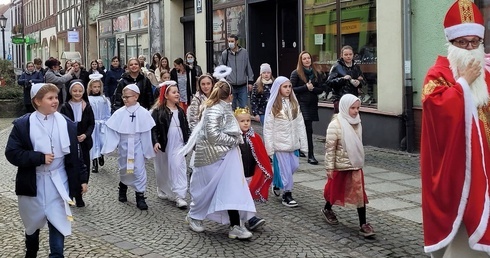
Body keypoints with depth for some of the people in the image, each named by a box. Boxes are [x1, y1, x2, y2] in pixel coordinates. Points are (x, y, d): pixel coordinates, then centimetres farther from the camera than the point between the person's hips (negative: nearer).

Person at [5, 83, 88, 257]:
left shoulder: (67, 124, -2)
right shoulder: (22, 124, -8)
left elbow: (75, 155, 3)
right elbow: (12, 153, -12)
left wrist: (82, 178, 2)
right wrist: (40, 158, -20)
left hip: (58, 182, 0)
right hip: (33, 182, 0)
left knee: (58, 223, -2)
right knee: (33, 223, 18)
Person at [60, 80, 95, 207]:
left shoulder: (87, 107, 2)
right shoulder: (65, 107, -3)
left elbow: (92, 124, 4)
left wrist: (85, 135, -13)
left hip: (83, 143, 2)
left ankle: (79, 195, 18)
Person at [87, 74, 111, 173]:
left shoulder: (104, 100, 2)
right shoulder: (87, 100, -5)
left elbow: (108, 114, 4)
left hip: (102, 125, 1)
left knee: (103, 142, -2)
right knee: (93, 143, 2)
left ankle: (101, 155, 29)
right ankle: (95, 163, 10)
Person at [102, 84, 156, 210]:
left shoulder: (143, 113, -11)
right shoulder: (119, 113, -8)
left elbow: (147, 133, -6)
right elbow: (113, 131, -4)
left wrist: (148, 150, -3)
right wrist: (109, 147, -7)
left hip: (137, 145, -2)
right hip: (124, 145, 2)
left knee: (139, 170, -1)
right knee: (124, 169, 18)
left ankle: (140, 196, 6)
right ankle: (122, 188, 43)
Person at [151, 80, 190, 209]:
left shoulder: (180, 111, 8)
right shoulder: (158, 111, -7)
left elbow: (185, 128, 14)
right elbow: (153, 128, -11)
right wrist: (155, 142, -23)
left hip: (178, 145, 3)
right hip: (163, 145, -3)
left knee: (178, 167, -8)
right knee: (163, 169, 12)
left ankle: (179, 195, -10)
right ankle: (162, 190, 33)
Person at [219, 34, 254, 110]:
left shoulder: (244, 52, 2)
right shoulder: (225, 53, 1)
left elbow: (248, 67, 7)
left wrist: (250, 82, 6)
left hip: (243, 86, 0)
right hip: (230, 86, 0)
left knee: (244, 107, 1)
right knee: (232, 108, 5)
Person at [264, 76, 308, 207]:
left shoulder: (294, 103, 6)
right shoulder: (273, 106, -8)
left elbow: (300, 124, 6)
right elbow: (268, 128, -8)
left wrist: (303, 143, 2)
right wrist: (269, 147, -11)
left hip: (293, 142, 5)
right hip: (280, 143, -5)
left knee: (294, 166, 10)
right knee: (285, 169, -1)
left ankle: (277, 184, 34)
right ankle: (287, 195, 12)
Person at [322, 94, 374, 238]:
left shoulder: (356, 122, 3)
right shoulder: (335, 124, -17)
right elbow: (330, 147, -16)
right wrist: (329, 167, -16)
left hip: (355, 165, 5)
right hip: (340, 165, -5)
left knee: (360, 194, -1)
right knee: (335, 189, 15)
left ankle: (363, 224, 0)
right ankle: (327, 209, 44)